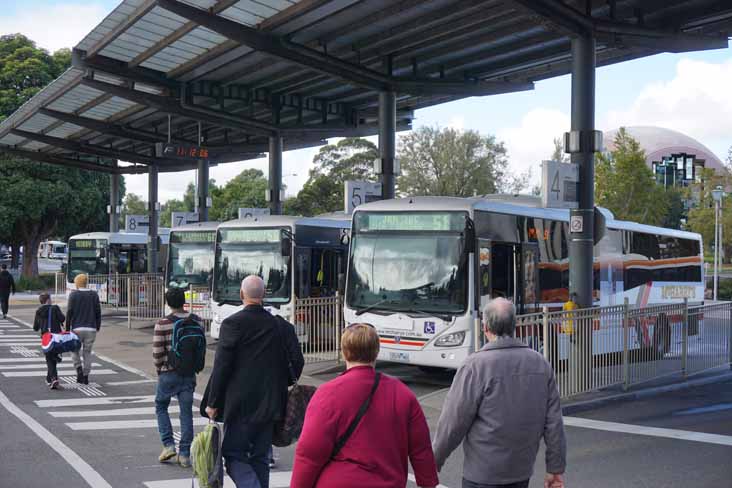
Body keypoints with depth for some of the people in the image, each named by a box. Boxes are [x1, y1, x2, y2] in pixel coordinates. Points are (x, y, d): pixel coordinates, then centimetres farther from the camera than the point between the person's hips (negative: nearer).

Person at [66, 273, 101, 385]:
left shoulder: (73, 295, -3)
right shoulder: (94, 295, 4)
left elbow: (69, 312, -5)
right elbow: (98, 312, 5)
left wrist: (67, 328, 2)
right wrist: (97, 327, 12)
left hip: (77, 329, -2)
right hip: (91, 329, 2)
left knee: (75, 350, 13)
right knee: (87, 352, 9)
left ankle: (79, 370, -7)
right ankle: (85, 376, 8)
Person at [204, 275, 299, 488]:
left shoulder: (233, 323, -10)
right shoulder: (278, 325, 5)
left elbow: (221, 366, -11)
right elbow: (286, 365, 9)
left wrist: (212, 403, -4)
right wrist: (280, 402, 17)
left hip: (240, 403, -5)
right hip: (269, 404, 5)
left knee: (234, 455, 2)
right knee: (260, 458, 14)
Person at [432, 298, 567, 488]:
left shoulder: (476, 366, -16)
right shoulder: (540, 363, -1)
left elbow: (454, 421, -12)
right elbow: (554, 421, 1)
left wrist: (435, 460, 2)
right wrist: (556, 468, 9)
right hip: (522, 472, 5)